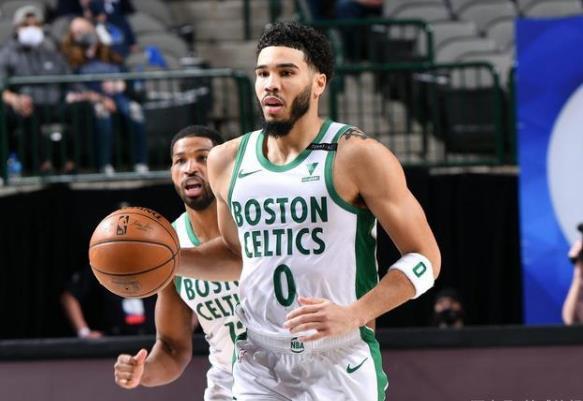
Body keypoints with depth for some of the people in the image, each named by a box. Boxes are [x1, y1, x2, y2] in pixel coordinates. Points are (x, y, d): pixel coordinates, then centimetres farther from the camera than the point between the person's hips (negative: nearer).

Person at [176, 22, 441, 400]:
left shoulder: (356, 156, -9)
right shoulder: (227, 162, 7)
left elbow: (424, 258, -8)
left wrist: (353, 315, -20)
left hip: (338, 363, -4)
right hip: (258, 367, 4)